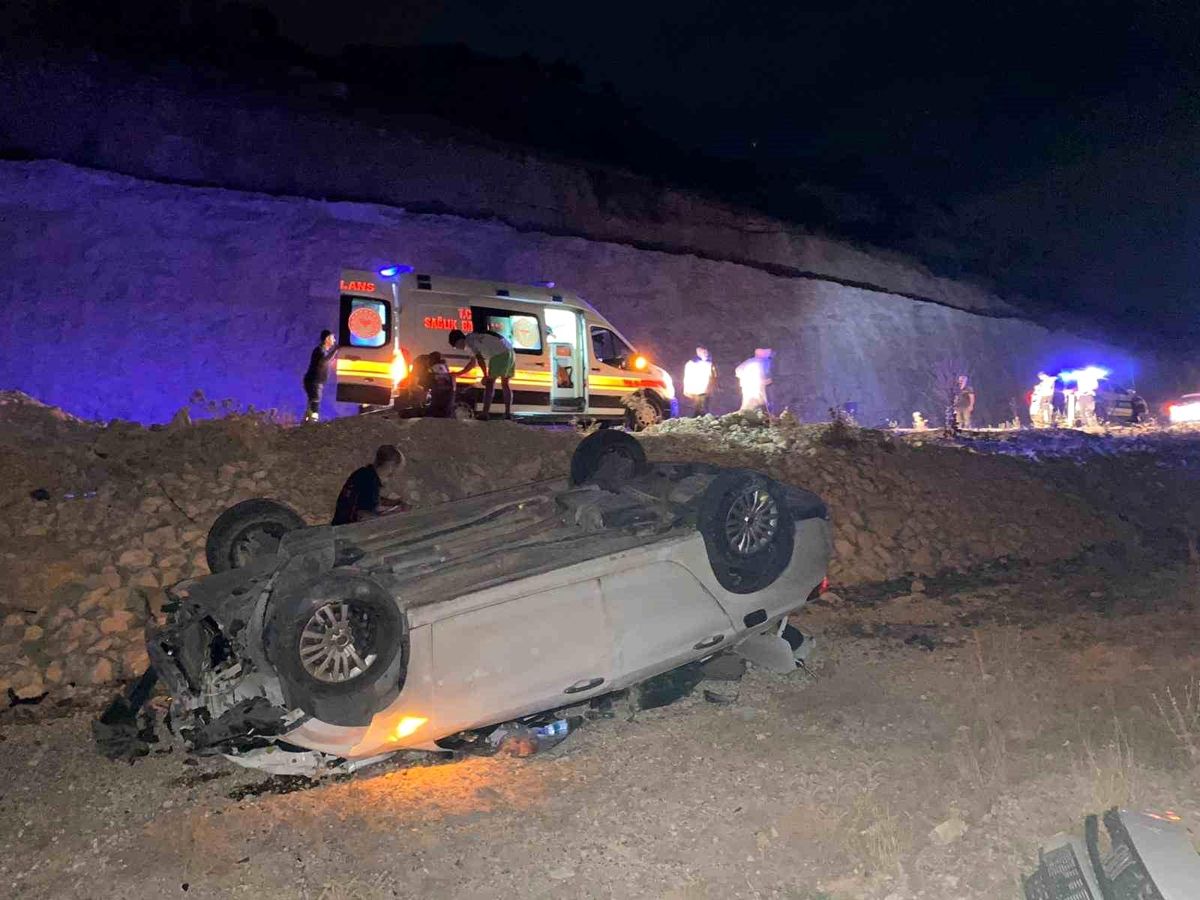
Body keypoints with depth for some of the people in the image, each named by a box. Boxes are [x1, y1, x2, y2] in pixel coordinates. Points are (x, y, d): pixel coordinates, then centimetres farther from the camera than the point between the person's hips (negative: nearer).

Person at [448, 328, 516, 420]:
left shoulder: (469, 339, -3)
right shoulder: (474, 338, 27)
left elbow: (479, 358, -13)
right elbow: (473, 363, 37)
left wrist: (486, 375, -10)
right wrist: (459, 374, 41)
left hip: (500, 355, -9)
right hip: (510, 352, 9)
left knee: (490, 383, -3)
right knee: (505, 384, 16)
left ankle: (485, 414, -5)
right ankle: (508, 413, 13)